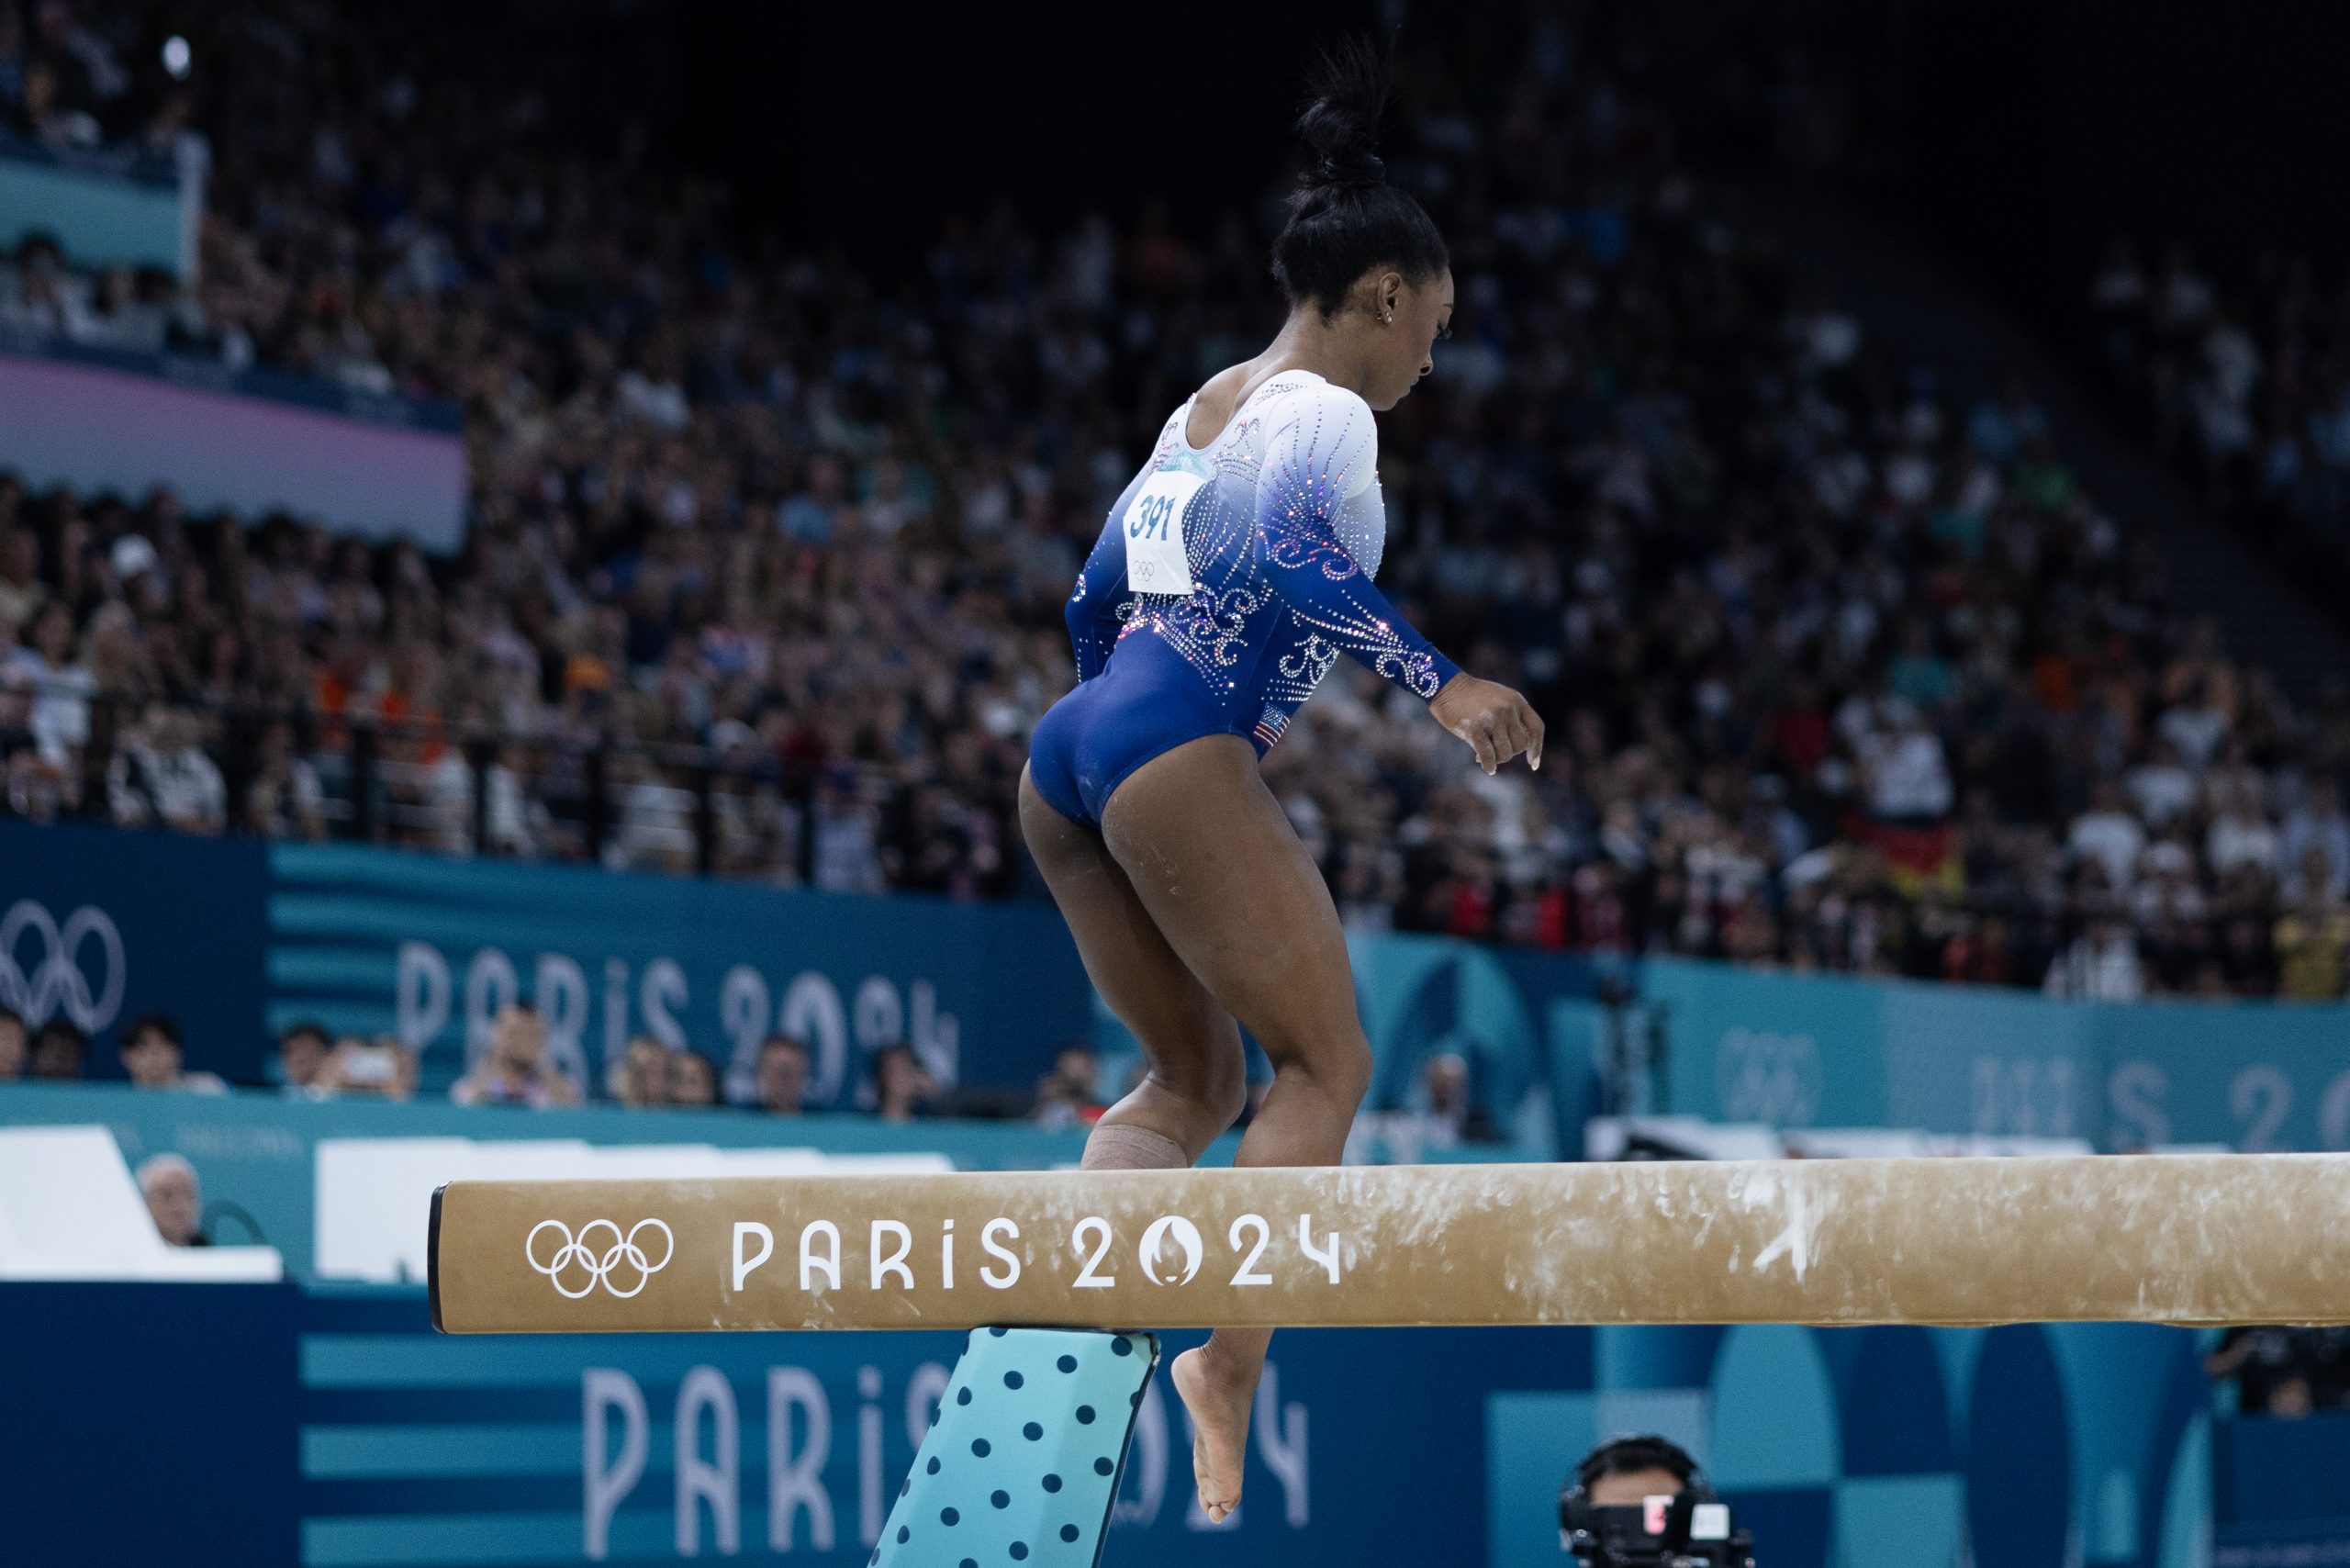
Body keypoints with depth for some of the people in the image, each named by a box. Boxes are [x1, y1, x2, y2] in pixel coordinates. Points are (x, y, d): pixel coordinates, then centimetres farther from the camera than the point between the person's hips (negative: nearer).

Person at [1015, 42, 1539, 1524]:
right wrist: (1442, 682, -27)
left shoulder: (1207, 404, 23)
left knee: (1197, 1077, 17)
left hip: (1073, 747, 9)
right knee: (1328, 1062, -3)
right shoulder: (1324, 412, -2)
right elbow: (1293, 553, -23)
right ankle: (1229, 1358, -16)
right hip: (1182, 747, -9)